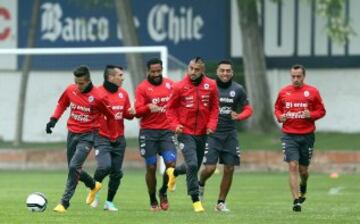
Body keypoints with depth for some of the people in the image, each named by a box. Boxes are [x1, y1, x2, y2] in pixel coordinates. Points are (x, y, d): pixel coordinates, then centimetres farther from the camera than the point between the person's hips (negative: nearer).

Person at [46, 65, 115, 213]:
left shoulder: (96, 97, -17)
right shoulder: (70, 90, -3)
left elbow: (110, 116, -5)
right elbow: (62, 105, 16)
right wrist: (53, 120, 3)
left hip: (87, 136, -6)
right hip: (72, 133, 6)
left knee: (74, 167, -19)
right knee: (73, 169, 14)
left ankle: (64, 203, -15)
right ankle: (94, 186, 42)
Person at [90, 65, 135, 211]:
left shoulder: (123, 94, 8)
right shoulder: (97, 93, -10)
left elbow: (127, 114, 17)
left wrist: (131, 113, -4)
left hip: (119, 139, 6)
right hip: (102, 138, -6)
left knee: (116, 173, 5)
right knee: (105, 166, -23)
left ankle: (109, 202, 20)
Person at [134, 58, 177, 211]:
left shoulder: (170, 85, 7)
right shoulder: (142, 88, -3)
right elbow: (137, 111, -8)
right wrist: (148, 108, -27)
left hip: (166, 131, 2)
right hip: (148, 132, -2)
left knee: (171, 163, -11)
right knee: (151, 167, 1)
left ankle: (163, 192, 14)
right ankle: (153, 201, 15)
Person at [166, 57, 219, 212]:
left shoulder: (210, 86, -3)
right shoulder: (180, 87, -9)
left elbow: (214, 107, 7)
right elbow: (171, 108, 0)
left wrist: (212, 124, -6)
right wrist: (175, 124, -14)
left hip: (202, 133, 4)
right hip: (185, 133, -4)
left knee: (195, 166, 15)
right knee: (192, 164, -17)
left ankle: (173, 172, 47)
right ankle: (195, 200, -6)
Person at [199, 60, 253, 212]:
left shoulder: (238, 90, 2)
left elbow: (248, 109, 10)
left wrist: (238, 117, -10)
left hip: (230, 134, 3)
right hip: (212, 132, -3)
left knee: (229, 169, 1)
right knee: (210, 167, -11)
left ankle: (221, 203, 14)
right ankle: (201, 184, 24)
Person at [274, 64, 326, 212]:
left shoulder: (312, 92, 0)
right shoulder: (284, 92, 5)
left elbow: (321, 111, 3)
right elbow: (277, 108, 17)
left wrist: (311, 115, -16)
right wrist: (279, 116, -4)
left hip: (307, 136, 0)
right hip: (289, 136, 0)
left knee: (303, 169, 9)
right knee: (293, 166, -13)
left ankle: (303, 187, 44)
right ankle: (296, 201, -13)